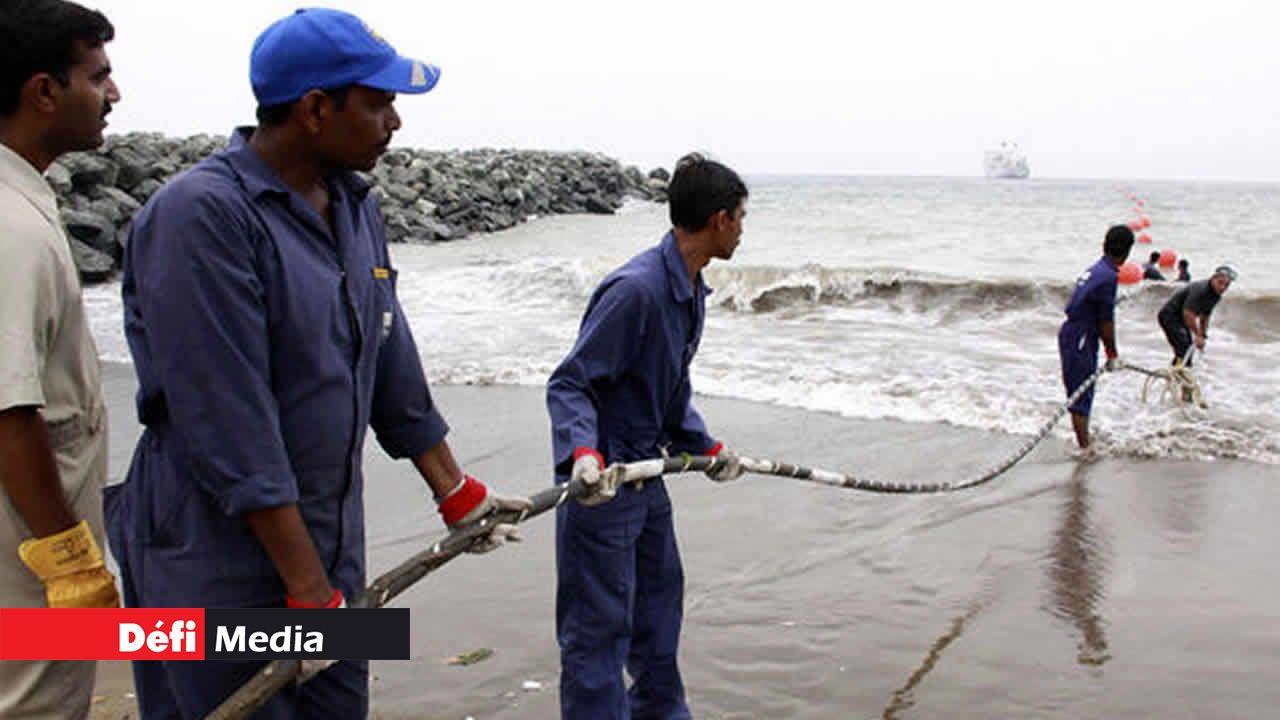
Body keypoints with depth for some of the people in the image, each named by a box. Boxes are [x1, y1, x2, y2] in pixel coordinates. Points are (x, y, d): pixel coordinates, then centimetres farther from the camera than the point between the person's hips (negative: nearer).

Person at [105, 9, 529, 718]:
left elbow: (392, 371, 13)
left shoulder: (354, 207, 6)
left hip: (330, 543, 8)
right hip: (219, 561, -7)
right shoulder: (200, 215, -20)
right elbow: (230, 424, -23)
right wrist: (310, 590, -20)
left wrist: (458, 495, 17)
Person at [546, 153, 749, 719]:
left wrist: (705, 447, 20)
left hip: (647, 471, 10)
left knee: (660, 598, 24)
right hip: (602, 481, -10)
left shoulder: (691, 291, 6)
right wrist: (583, 452, -38)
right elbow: (569, 384, -23)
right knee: (599, 629, -1)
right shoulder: (635, 287, -24)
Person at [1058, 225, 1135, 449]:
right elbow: (1106, 321, -15)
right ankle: (1084, 447, 1)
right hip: (1080, 340, -9)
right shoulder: (1108, 276, -18)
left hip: (1070, 334, 9)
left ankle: (1084, 443, 30)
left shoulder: (1095, 270, 10)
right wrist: (1113, 355, -5)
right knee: (1081, 395, -4)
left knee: (1082, 394, 18)